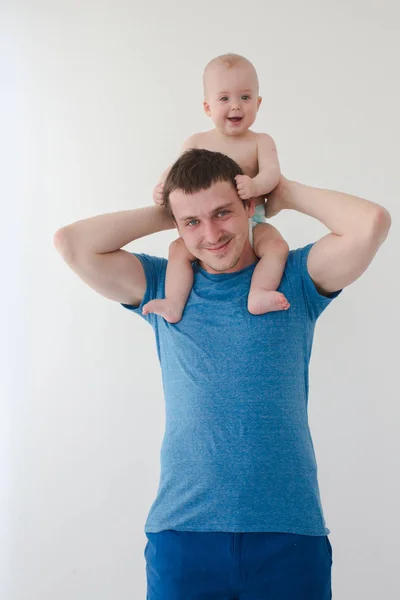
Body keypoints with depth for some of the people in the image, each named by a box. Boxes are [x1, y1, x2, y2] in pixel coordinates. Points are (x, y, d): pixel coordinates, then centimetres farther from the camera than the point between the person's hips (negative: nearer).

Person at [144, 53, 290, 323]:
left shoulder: (261, 142, -1)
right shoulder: (198, 142, 5)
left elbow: (272, 173, -16)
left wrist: (255, 185, -40)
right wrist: (162, 187, -19)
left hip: (252, 223, -1)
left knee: (277, 246, -28)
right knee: (179, 249, -19)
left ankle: (258, 295, -38)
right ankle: (174, 303, -23)